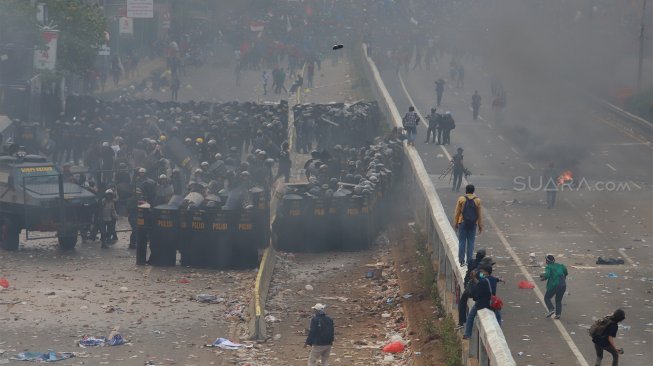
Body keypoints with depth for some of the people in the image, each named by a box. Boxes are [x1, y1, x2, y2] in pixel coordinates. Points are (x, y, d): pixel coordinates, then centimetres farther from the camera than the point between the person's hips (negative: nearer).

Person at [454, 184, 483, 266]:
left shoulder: (461, 199, -7)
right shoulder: (477, 200, -3)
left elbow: (457, 213, -4)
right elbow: (479, 214, 2)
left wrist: (455, 223, 5)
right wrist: (480, 226, 9)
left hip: (463, 223, -1)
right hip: (473, 224, 1)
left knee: (462, 242, 5)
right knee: (471, 242, 7)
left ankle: (461, 261, 3)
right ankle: (469, 261, 6)